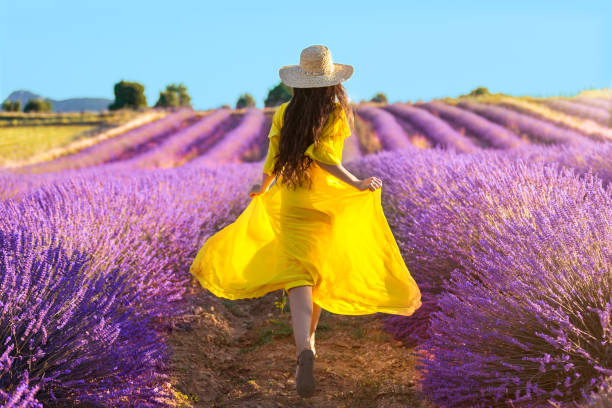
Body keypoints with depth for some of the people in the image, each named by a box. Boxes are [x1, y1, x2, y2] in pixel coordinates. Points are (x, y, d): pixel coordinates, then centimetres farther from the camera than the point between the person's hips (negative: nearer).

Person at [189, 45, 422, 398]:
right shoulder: (339, 114, -5)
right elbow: (323, 155, -20)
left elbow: (272, 163, 2)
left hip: (290, 203, 0)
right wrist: (357, 184, -19)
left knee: (300, 276, -10)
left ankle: (305, 352, -32)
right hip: (328, 201, 0)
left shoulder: (285, 113, 2)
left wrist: (263, 187, 21)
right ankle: (309, 336, 35)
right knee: (321, 268, 20)